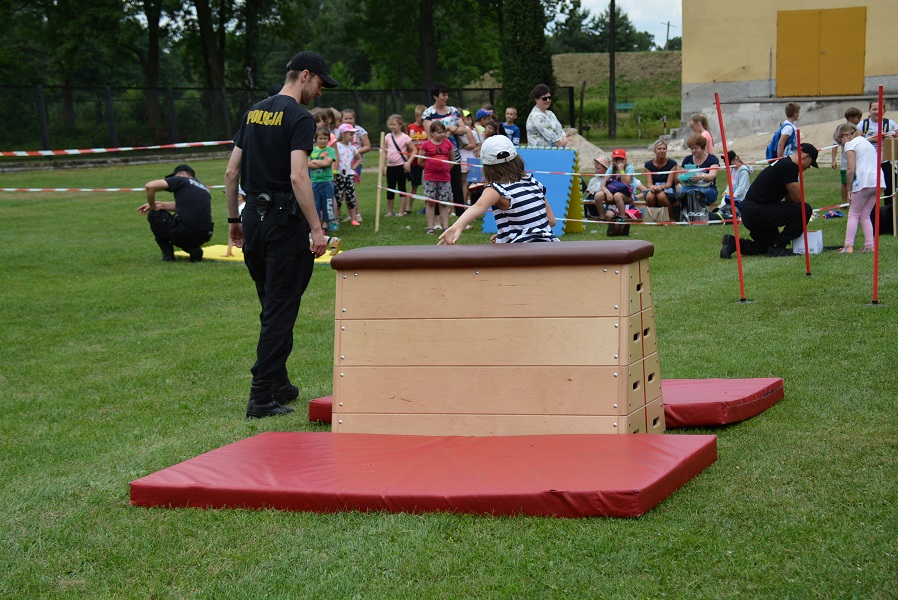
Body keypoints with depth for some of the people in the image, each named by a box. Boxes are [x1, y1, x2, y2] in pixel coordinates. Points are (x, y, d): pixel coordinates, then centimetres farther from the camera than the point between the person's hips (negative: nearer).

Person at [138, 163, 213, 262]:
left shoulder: (181, 180, 4)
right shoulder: (204, 189, 24)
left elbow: (150, 186, -4)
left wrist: (153, 207, 9)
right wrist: (160, 205, 30)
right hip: (202, 239, 7)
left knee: (154, 215, 18)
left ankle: (167, 253, 12)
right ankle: (194, 250, 10)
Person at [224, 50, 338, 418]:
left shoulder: (254, 113, 14)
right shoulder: (299, 118, -10)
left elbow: (231, 172, 15)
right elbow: (297, 176, -21)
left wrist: (234, 219, 22)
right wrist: (317, 229, -21)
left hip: (253, 218, 8)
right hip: (285, 221, -8)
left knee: (272, 307, 18)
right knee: (280, 310, -4)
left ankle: (279, 385, 27)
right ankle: (262, 397, -5)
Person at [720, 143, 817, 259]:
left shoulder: (784, 164, 19)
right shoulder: (789, 166, -13)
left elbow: (789, 198, 25)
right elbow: (797, 198, -13)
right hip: (757, 211, -11)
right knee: (804, 210, -15)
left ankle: (734, 243, 11)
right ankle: (778, 247, -9)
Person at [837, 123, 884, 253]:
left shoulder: (850, 144, 0)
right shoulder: (865, 141, 25)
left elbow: (851, 169, -10)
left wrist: (849, 189, -2)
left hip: (864, 182, -7)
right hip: (878, 180, 7)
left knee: (853, 214, 1)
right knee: (865, 215, 14)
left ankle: (848, 246, -5)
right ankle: (869, 245, 6)